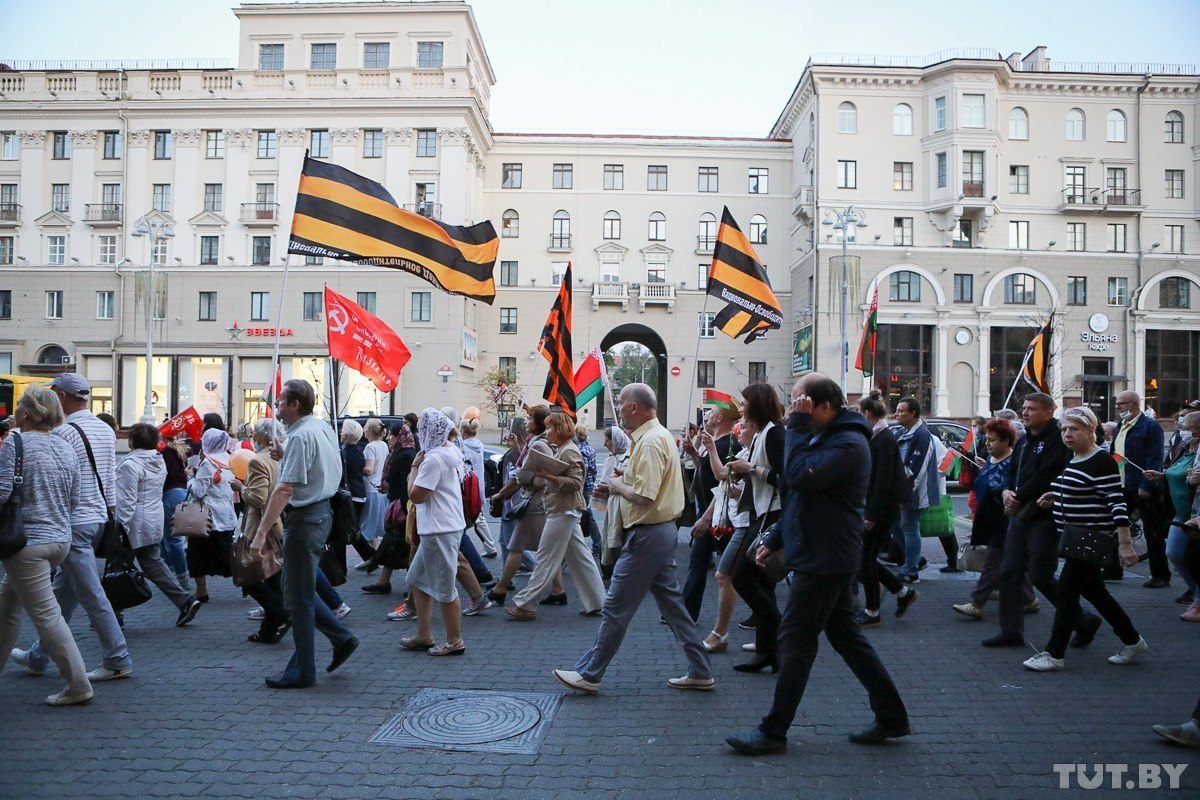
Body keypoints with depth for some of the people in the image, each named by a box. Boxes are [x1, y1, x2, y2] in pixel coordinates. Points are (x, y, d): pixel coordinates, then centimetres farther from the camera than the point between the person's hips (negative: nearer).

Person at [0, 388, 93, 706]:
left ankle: (78, 686, 1)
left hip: (29, 542, -7)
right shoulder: (66, 447, 8)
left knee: (46, 614, -2)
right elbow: (74, 499, 11)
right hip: (61, 538, 7)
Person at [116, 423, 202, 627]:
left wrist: (121, 527, -18)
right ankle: (186, 601, 3)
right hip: (155, 522, 8)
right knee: (153, 563, 13)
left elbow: (127, 500, -20)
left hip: (135, 525, -8)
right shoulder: (159, 461, 10)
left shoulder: (130, 464, -17)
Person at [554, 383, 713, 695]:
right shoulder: (662, 436, 14)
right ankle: (700, 671, 21)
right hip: (662, 530, 11)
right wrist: (615, 489, 10)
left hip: (646, 536, -11)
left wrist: (617, 485, -9)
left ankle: (589, 674, 10)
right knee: (671, 602, 15)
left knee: (616, 608, -1)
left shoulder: (650, 442, -19)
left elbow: (644, 496, -26)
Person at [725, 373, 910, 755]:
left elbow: (799, 476, -31)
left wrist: (797, 425, -23)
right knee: (845, 635, 16)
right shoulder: (826, 437, 14)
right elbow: (803, 496, 20)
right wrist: (775, 540, 18)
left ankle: (773, 732, 7)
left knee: (796, 640, -3)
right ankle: (891, 716, 25)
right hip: (826, 556, 11)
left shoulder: (848, 444, -19)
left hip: (824, 561, -11)